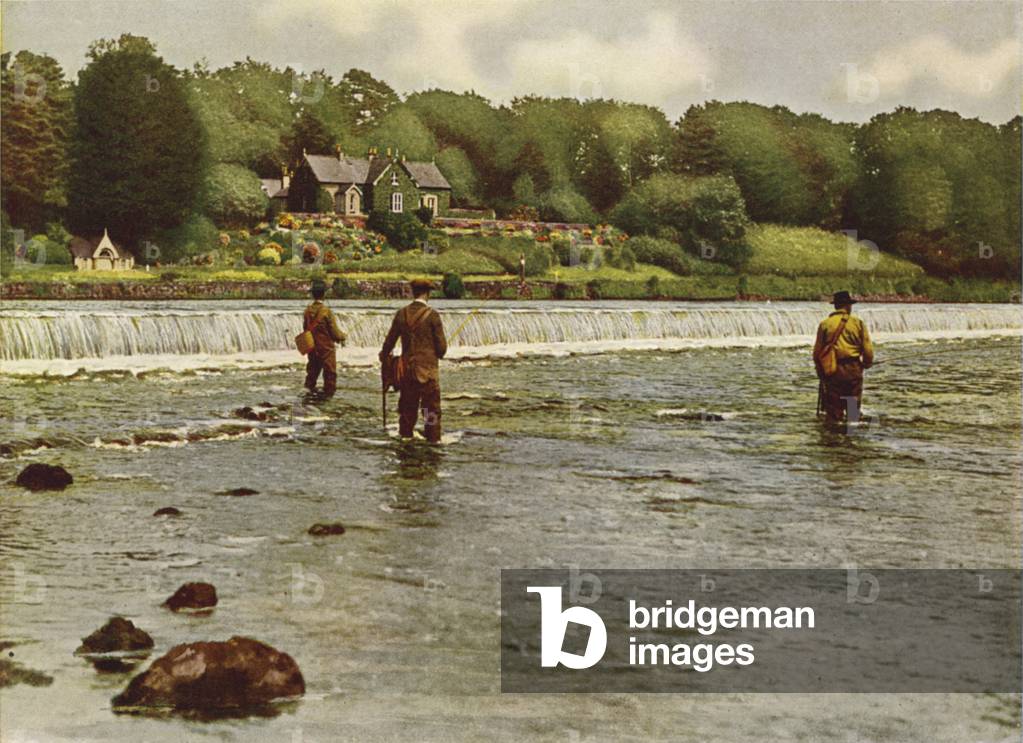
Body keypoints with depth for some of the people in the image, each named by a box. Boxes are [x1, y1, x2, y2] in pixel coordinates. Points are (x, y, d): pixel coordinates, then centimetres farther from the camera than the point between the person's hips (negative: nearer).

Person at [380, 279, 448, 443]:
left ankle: (405, 434, 23)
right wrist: (439, 354, 14)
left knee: (407, 402, 15)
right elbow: (441, 344, -9)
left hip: (407, 366, 4)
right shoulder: (432, 315, -12)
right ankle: (433, 437, 5)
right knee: (431, 403, 4)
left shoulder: (401, 314, -1)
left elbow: (390, 339, 7)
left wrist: (384, 355, 25)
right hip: (428, 367, -4)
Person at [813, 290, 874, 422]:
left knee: (833, 409, 4)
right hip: (853, 369, 0)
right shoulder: (858, 323, 1)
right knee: (854, 406, 10)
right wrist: (866, 364, 17)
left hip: (832, 370, 0)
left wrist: (820, 372, 12)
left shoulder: (824, 324, 2)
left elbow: (817, 352, 1)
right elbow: (868, 350, -2)